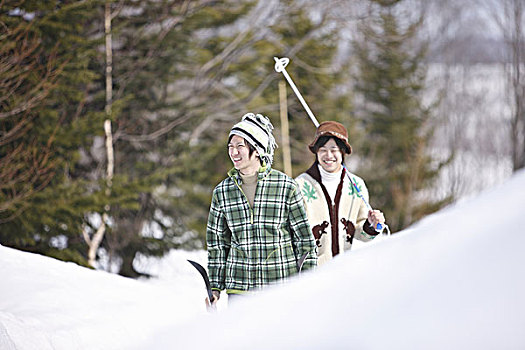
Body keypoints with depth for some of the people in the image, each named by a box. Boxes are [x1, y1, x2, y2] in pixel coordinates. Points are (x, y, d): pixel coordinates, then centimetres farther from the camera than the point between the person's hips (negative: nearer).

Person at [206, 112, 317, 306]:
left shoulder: (286, 187, -3)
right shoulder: (222, 192, 5)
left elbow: (305, 239, 1)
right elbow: (217, 243, 14)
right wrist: (215, 287, 10)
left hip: (281, 283, -2)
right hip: (239, 287, 2)